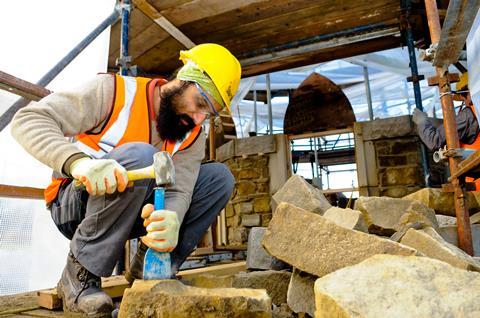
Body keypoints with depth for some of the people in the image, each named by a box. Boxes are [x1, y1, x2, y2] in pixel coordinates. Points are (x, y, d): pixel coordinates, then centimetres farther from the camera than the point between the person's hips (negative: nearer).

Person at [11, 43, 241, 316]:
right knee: (139, 156, -34)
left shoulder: (193, 136, -3)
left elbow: (179, 189, -17)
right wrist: (78, 161, -43)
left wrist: (170, 221, -42)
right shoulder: (117, 91, -17)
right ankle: (80, 275, -19)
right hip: (74, 205, -4)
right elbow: (28, 119, -22)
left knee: (220, 177, -8)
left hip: (135, 211, 5)